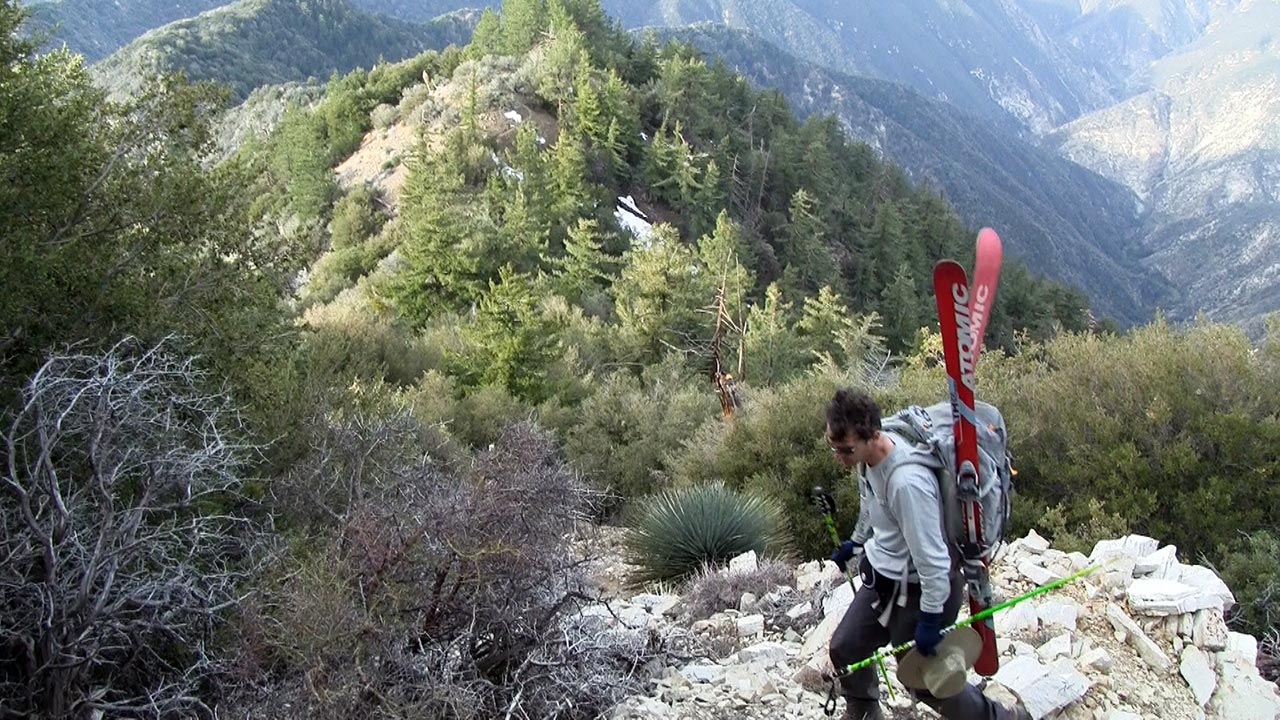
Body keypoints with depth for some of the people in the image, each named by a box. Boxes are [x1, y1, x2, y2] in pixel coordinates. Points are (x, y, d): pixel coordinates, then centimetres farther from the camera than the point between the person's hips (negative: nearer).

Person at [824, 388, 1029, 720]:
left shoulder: (906, 481, -37)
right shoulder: (866, 454, -9)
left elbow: (930, 556, -29)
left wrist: (929, 618, -21)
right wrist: (856, 542, 30)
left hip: (916, 589, -8)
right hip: (882, 577, 9)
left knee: (925, 681, 7)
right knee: (845, 648, 19)